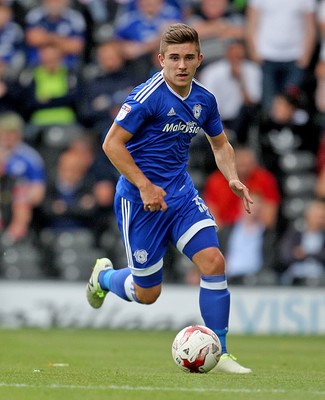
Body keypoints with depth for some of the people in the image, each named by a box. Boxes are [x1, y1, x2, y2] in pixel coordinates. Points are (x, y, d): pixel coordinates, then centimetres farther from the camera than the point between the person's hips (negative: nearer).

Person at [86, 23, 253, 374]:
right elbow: (112, 143, -16)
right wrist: (145, 186, -21)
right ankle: (104, 275, 40)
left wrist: (233, 178, 0)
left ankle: (218, 354, -6)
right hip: (140, 198, -5)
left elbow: (220, 144, 19)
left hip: (181, 193, 5)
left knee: (213, 261, -15)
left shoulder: (204, 100, 2)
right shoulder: (147, 96, -18)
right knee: (147, 293, 4)